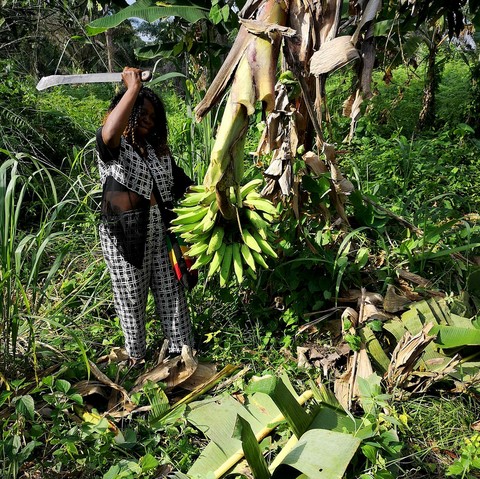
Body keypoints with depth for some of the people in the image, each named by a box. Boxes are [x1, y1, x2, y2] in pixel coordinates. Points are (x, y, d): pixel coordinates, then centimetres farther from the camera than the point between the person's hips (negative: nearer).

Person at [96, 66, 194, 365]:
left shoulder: (159, 149, 14)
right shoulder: (112, 147, -7)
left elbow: (182, 183, 15)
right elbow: (109, 132, -33)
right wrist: (133, 89, -28)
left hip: (159, 230, 5)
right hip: (124, 234, -5)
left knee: (171, 291, 10)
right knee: (132, 297, 8)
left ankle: (181, 348, 23)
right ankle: (135, 355, 27)